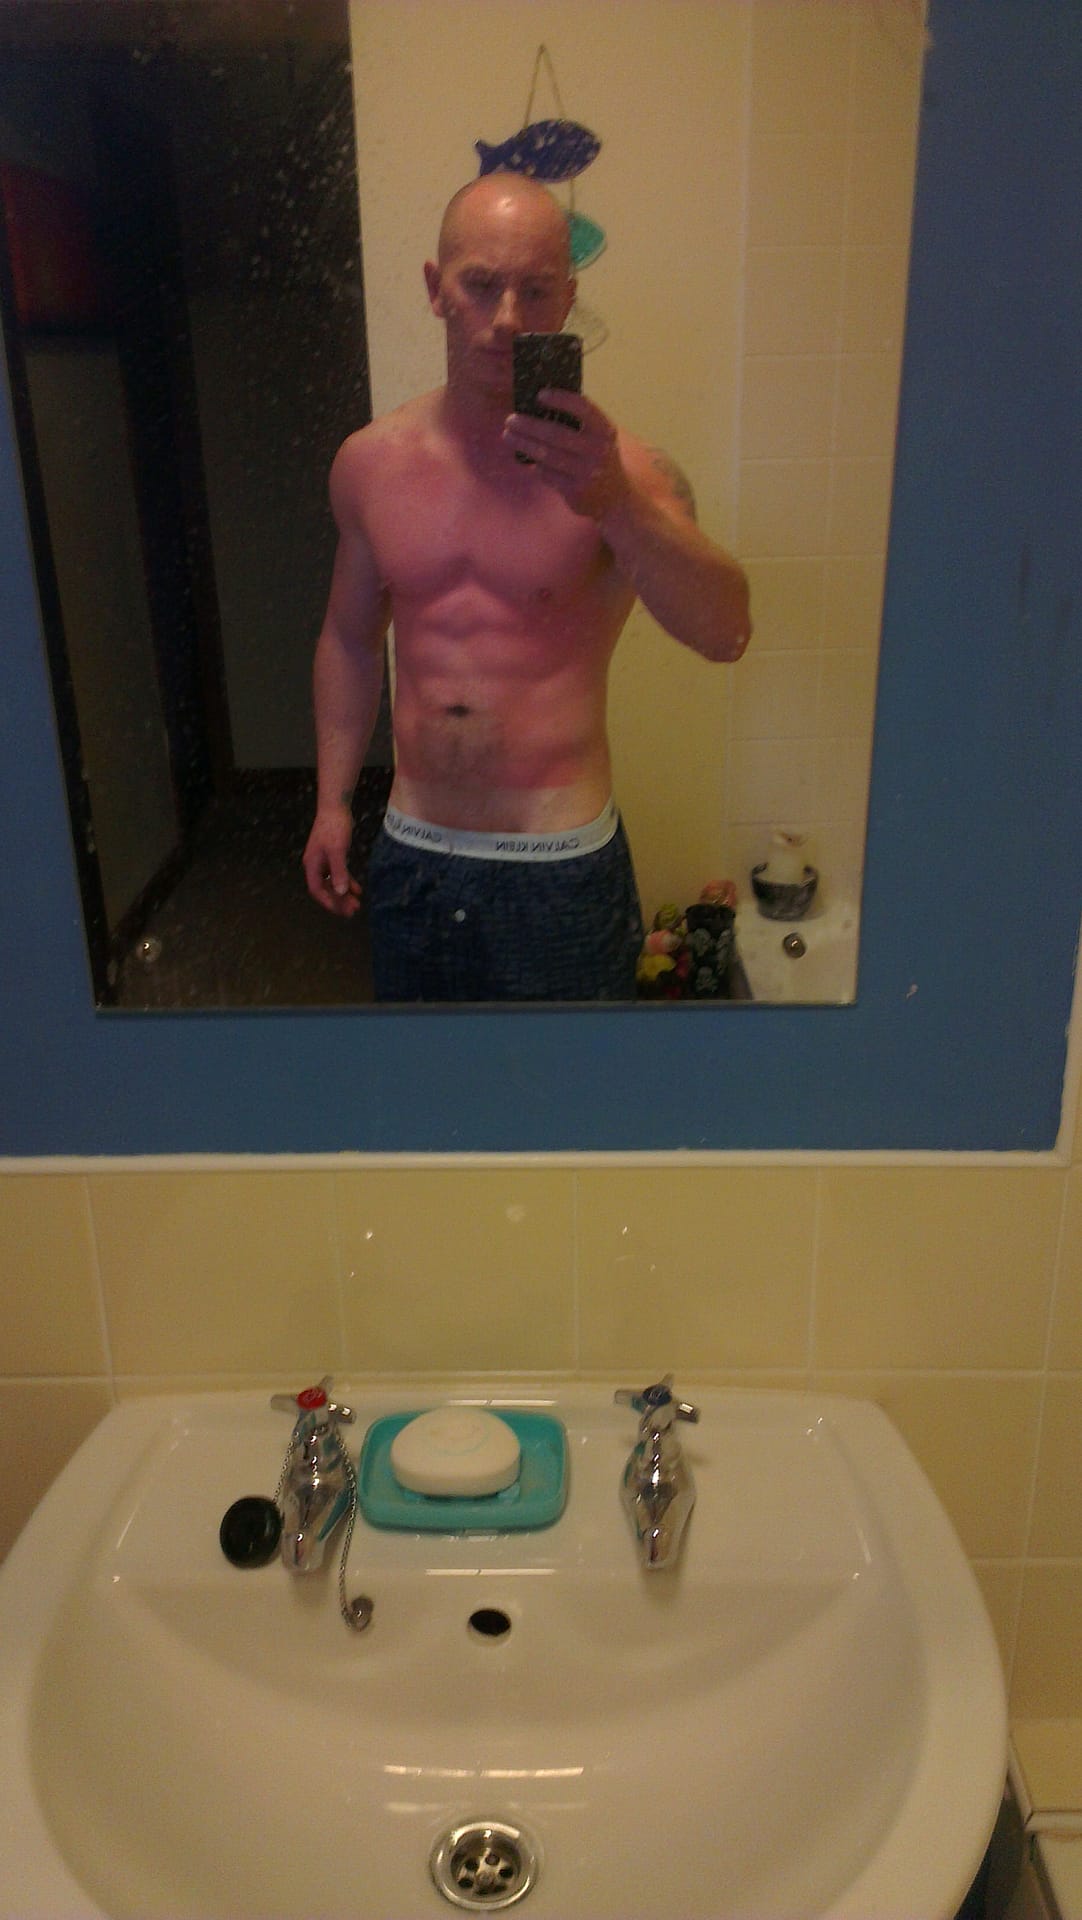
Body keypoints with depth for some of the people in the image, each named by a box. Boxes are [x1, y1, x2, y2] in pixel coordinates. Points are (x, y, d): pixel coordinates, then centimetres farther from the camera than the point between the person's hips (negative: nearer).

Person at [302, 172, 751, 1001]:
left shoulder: (619, 470, -11)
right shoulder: (370, 463, 2)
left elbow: (726, 633, -27)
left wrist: (616, 507, -43)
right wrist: (334, 800, 12)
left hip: (559, 871, -3)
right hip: (410, 856, 4)